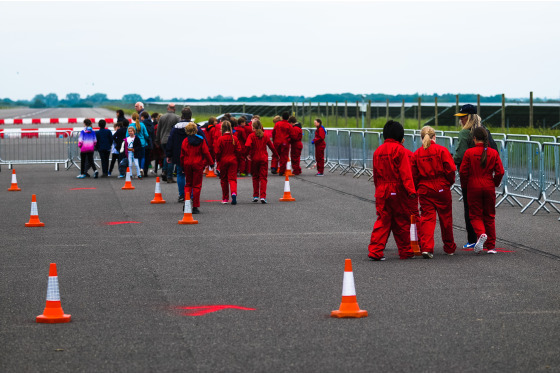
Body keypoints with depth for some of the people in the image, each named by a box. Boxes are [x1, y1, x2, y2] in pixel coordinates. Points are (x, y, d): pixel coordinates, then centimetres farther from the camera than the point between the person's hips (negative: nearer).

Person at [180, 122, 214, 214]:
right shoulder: (201, 140, -5)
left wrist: (183, 166, 13)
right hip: (198, 165, -2)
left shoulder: (185, 141, -1)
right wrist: (211, 162, 5)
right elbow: (206, 152, -5)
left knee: (188, 184, 15)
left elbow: (182, 155, 2)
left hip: (187, 165, 2)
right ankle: (195, 207, 1)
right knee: (197, 185, 3)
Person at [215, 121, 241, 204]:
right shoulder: (234, 138, -3)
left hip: (223, 161, -2)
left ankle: (225, 198, 17)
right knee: (232, 178, 2)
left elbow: (217, 152, -9)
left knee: (224, 179, 11)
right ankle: (234, 193, -25)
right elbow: (239, 150, 0)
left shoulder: (220, 139, -12)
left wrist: (217, 160, 6)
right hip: (233, 161, 2)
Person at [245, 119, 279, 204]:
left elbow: (248, 145, -21)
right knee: (263, 178, 1)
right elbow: (271, 146, 9)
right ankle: (263, 196, -12)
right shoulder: (265, 136, 3)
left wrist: (247, 154, -7)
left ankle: (255, 196, 15)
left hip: (254, 158, -1)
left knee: (255, 177, 13)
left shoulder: (251, 136, -6)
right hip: (264, 158, 1)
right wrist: (276, 155, 20)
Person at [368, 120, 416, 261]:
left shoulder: (378, 151, 9)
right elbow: (405, 172, -15)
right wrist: (411, 190, -18)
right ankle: (405, 252, 14)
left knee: (382, 221, 5)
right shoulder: (399, 149, -9)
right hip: (397, 191, -5)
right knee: (402, 222, 6)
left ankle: (375, 251, -6)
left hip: (381, 191, 5)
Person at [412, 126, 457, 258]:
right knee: (445, 218, 12)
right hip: (441, 188, -1)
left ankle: (426, 247, -15)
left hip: (424, 189, 1)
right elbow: (450, 169, -9)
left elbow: (414, 174, 3)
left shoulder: (417, 153, 1)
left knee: (427, 218, 1)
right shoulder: (442, 150, -6)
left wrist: (417, 189, 13)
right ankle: (449, 247, 25)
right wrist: (450, 182, 8)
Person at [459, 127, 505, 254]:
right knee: (489, 216, 12)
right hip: (489, 187, 2)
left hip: (473, 187, -2)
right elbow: (500, 172, -3)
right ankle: (491, 246, 13)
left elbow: (463, 172, -8)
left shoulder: (469, 152, -7)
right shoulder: (493, 153, -1)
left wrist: (464, 186, 7)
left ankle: (481, 234, -24)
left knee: (475, 215, 7)